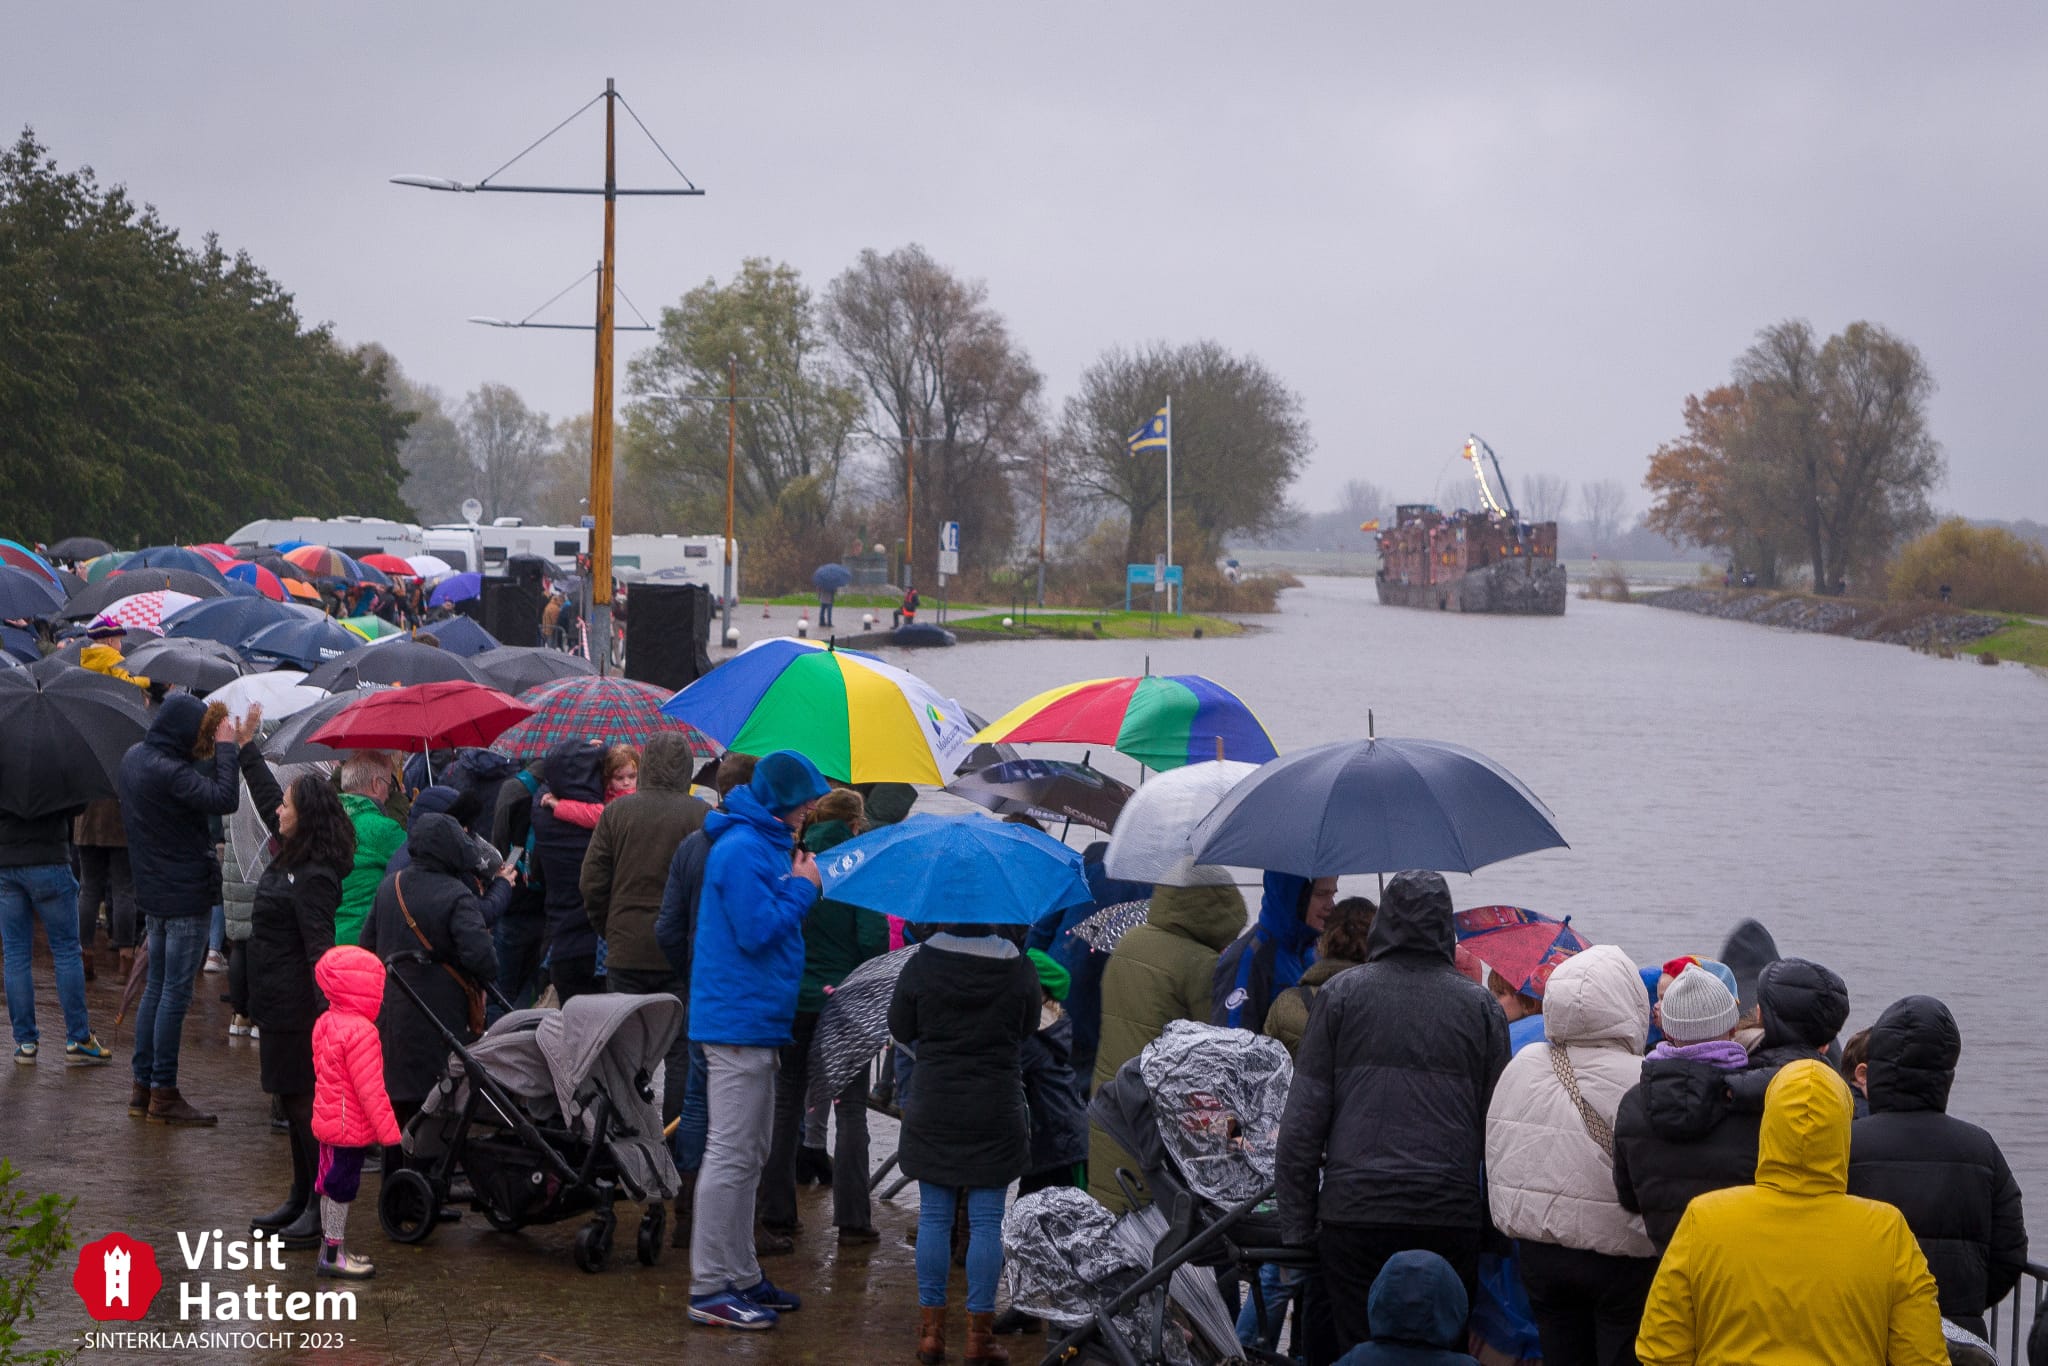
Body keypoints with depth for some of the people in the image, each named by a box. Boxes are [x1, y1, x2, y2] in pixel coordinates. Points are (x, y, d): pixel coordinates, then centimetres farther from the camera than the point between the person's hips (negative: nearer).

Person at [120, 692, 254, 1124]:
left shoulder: (135, 757, 6)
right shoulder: (168, 771, -24)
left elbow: (198, 785, 8)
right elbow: (224, 798, -31)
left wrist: (231, 747, 3)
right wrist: (227, 748, -18)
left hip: (153, 891, 10)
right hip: (185, 897, -10)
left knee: (156, 987, 17)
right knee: (176, 993, -3)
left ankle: (142, 1087, 22)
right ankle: (163, 1095, 2)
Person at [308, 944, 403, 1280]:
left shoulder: (326, 1023, 7)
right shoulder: (361, 1031, -22)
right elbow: (370, 1088, -23)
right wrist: (390, 1132, -17)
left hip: (329, 1121, 9)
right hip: (352, 1126, -9)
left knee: (333, 1185, 16)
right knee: (341, 1188, -2)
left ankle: (332, 1249, 25)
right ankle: (333, 1255, 4)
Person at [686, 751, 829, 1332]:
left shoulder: (763, 844, 15)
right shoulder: (743, 850, -17)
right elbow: (758, 930, -21)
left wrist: (797, 885, 6)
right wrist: (802, 887, -11)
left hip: (755, 1019, 11)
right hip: (740, 1021, -11)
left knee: (749, 1156, 16)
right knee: (731, 1155, -8)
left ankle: (741, 1277, 24)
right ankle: (710, 1289, -5)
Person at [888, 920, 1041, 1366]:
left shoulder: (921, 965, -9)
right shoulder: (1020, 969, -8)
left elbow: (900, 1030, 2)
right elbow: (1029, 1031, 6)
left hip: (934, 1112, 0)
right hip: (996, 1114, 0)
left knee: (934, 1218, 8)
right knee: (986, 1223, 4)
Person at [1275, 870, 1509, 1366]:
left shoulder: (1340, 994, 4)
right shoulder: (1480, 1006, 7)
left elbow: (1302, 1120, 2)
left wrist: (1296, 1224, 6)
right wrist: (1495, 1225, 14)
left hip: (1354, 1212, -1)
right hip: (1451, 1218, 1)